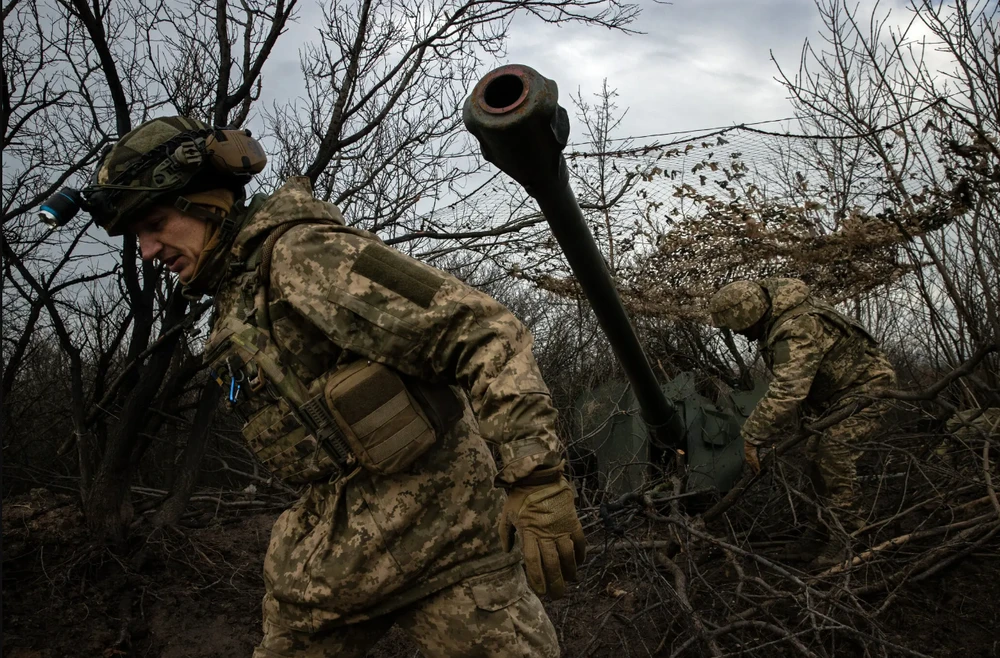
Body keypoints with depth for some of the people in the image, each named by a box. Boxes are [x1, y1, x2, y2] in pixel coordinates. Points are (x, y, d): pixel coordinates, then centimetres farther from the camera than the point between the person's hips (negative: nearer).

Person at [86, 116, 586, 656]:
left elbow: (483, 331, -23)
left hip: (434, 526, -9)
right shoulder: (232, 309, 15)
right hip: (337, 549, 9)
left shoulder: (303, 253, -15)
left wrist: (536, 483, -29)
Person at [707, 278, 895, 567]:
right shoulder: (775, 324, -2)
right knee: (817, 453, 8)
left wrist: (753, 438, -37)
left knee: (834, 447, -24)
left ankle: (847, 534, -13)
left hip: (866, 384, -10)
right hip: (834, 392, 10)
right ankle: (827, 533, 19)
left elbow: (786, 391, -42)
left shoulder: (798, 329, -35)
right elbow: (788, 383, 9)